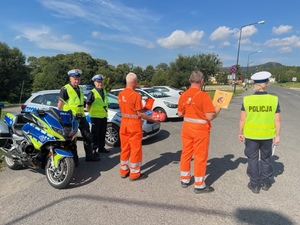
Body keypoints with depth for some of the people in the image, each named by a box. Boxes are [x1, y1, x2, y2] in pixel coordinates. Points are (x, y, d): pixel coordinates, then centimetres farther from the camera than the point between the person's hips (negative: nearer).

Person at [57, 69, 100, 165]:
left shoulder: (80, 89, 15)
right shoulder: (65, 89, -9)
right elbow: (60, 104, -10)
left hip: (81, 116, 8)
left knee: (88, 136, 11)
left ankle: (89, 155, 23)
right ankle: (74, 159, 13)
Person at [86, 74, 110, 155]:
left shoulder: (104, 91, 12)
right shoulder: (92, 93, -11)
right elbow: (87, 105, -10)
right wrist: (91, 112, -5)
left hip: (104, 116, 7)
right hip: (96, 117, -7)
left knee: (102, 133, 15)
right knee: (95, 134, 0)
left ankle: (101, 148, 27)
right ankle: (94, 149, 10)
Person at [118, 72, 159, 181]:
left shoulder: (121, 94, 4)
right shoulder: (136, 95, -18)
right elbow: (140, 114, -16)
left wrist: (142, 108, 16)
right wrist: (153, 119, -4)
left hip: (124, 123, 7)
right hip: (134, 124, -7)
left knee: (124, 148, 16)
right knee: (135, 149, 5)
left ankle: (124, 171, 28)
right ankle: (135, 174, 16)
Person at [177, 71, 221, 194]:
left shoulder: (183, 95, 0)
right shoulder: (204, 95, -18)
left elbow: (180, 113, 8)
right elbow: (210, 117, -18)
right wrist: (217, 111, 1)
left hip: (186, 127, 6)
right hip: (200, 129, -5)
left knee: (186, 153, 17)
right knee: (200, 156, 6)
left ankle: (184, 180, 30)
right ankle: (199, 185, 18)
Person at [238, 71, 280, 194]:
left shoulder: (247, 99, -11)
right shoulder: (274, 99, -9)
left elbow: (242, 119, -7)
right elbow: (277, 121, -6)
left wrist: (241, 133, 5)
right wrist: (277, 135, 6)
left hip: (251, 135, -1)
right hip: (267, 135, 2)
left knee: (253, 159, 14)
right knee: (266, 158, 22)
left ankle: (255, 184, 23)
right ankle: (266, 182, 34)